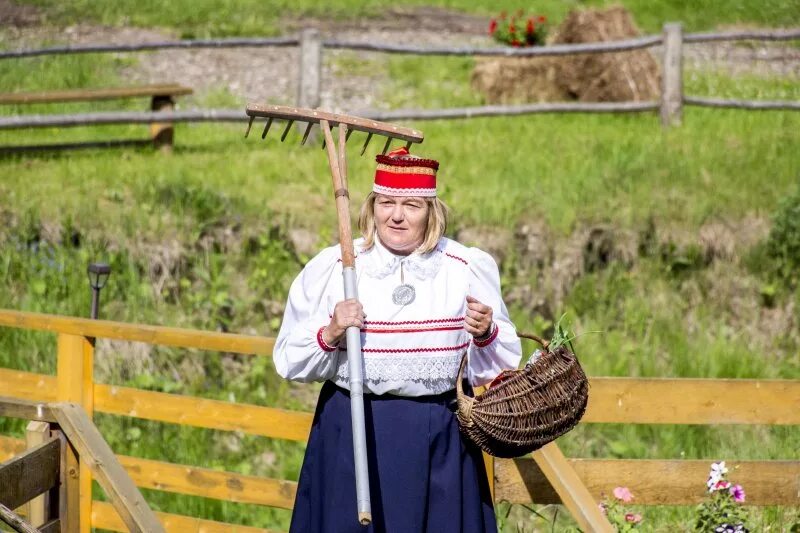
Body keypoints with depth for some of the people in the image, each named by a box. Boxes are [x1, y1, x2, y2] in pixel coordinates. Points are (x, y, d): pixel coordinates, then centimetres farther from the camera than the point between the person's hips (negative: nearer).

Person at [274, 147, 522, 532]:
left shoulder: (468, 268, 4)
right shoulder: (331, 268, 2)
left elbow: (500, 367, 8)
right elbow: (289, 361, 3)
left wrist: (485, 335, -12)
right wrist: (330, 334, -14)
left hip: (439, 441, 1)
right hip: (353, 433, 0)